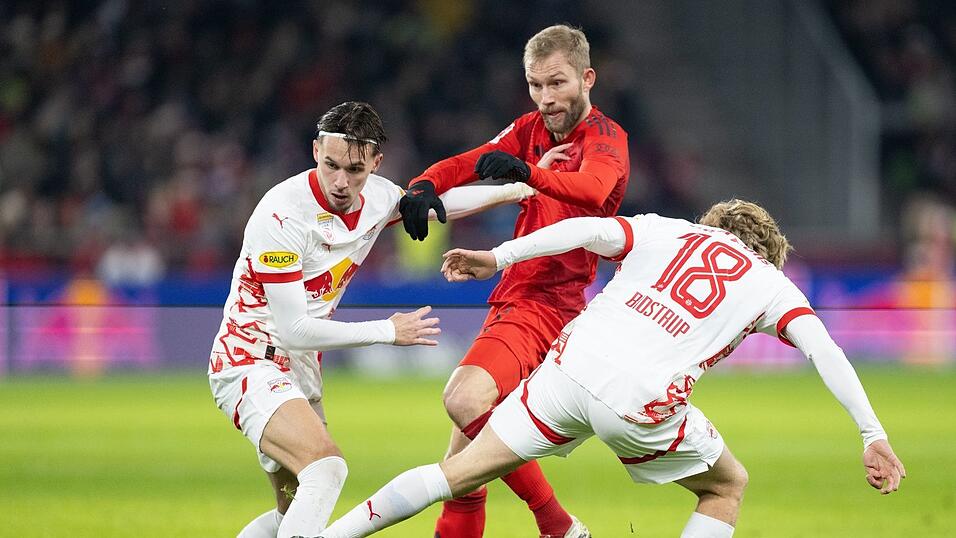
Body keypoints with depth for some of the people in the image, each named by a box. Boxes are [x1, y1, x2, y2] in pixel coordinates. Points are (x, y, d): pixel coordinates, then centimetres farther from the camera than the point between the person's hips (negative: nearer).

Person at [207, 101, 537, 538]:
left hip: (300, 370, 8)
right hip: (251, 362, -8)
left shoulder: (377, 198, -3)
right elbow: (293, 329, -23)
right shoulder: (283, 215, -25)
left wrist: (515, 189, 16)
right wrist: (388, 332, -17)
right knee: (327, 467, -30)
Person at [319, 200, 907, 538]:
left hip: (572, 366, 3)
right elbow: (825, 351, 5)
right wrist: (874, 435, 2)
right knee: (728, 487, 22)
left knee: (461, 471, 14)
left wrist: (498, 257, 7)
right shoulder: (770, 284, 18)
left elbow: (586, 229, 6)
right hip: (643, 403, -3)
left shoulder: (663, 230, 23)